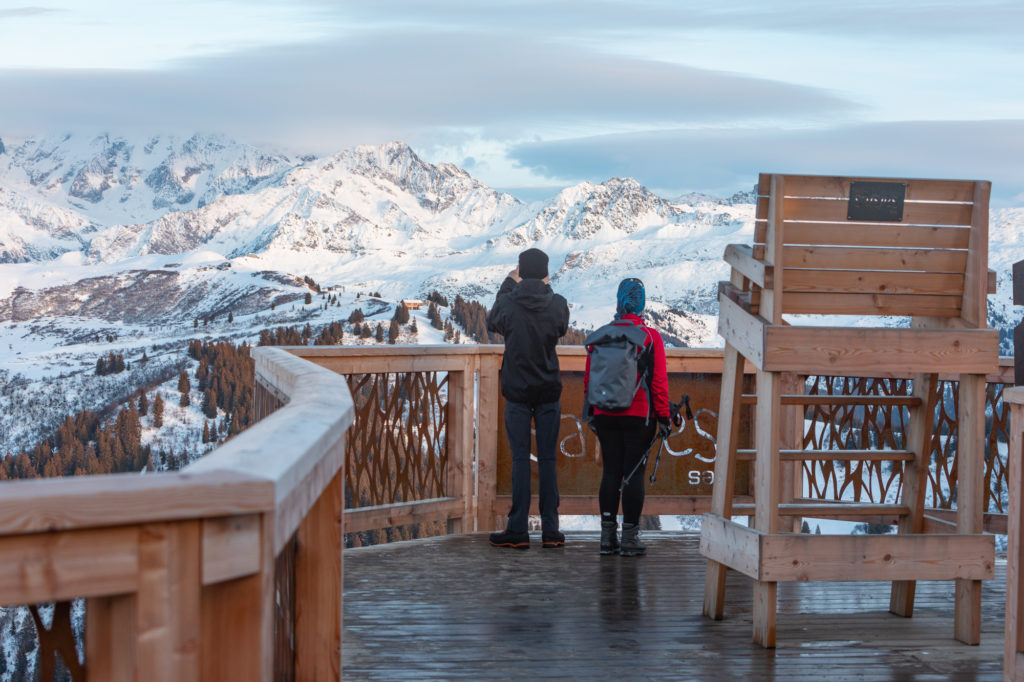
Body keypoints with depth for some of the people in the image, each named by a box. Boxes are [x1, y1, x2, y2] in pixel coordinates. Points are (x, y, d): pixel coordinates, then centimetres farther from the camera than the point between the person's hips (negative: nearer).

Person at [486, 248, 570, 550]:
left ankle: (518, 530, -2)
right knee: (547, 459, 5)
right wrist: (545, 288, 20)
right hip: (549, 391, 1)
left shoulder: (509, 303, -10)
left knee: (520, 459, 0)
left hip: (517, 391, -1)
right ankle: (550, 530, 5)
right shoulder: (557, 303, -6)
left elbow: (492, 323, 12)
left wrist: (507, 284, 18)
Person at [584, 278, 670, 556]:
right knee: (634, 473, 0)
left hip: (605, 416, 3)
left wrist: (591, 412, 16)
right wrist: (663, 417, -2)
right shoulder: (651, 337, -5)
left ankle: (608, 536, 9)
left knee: (610, 472, 8)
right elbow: (659, 381, -6)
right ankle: (630, 538, 1)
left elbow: (589, 378, 7)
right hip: (639, 416, -3)